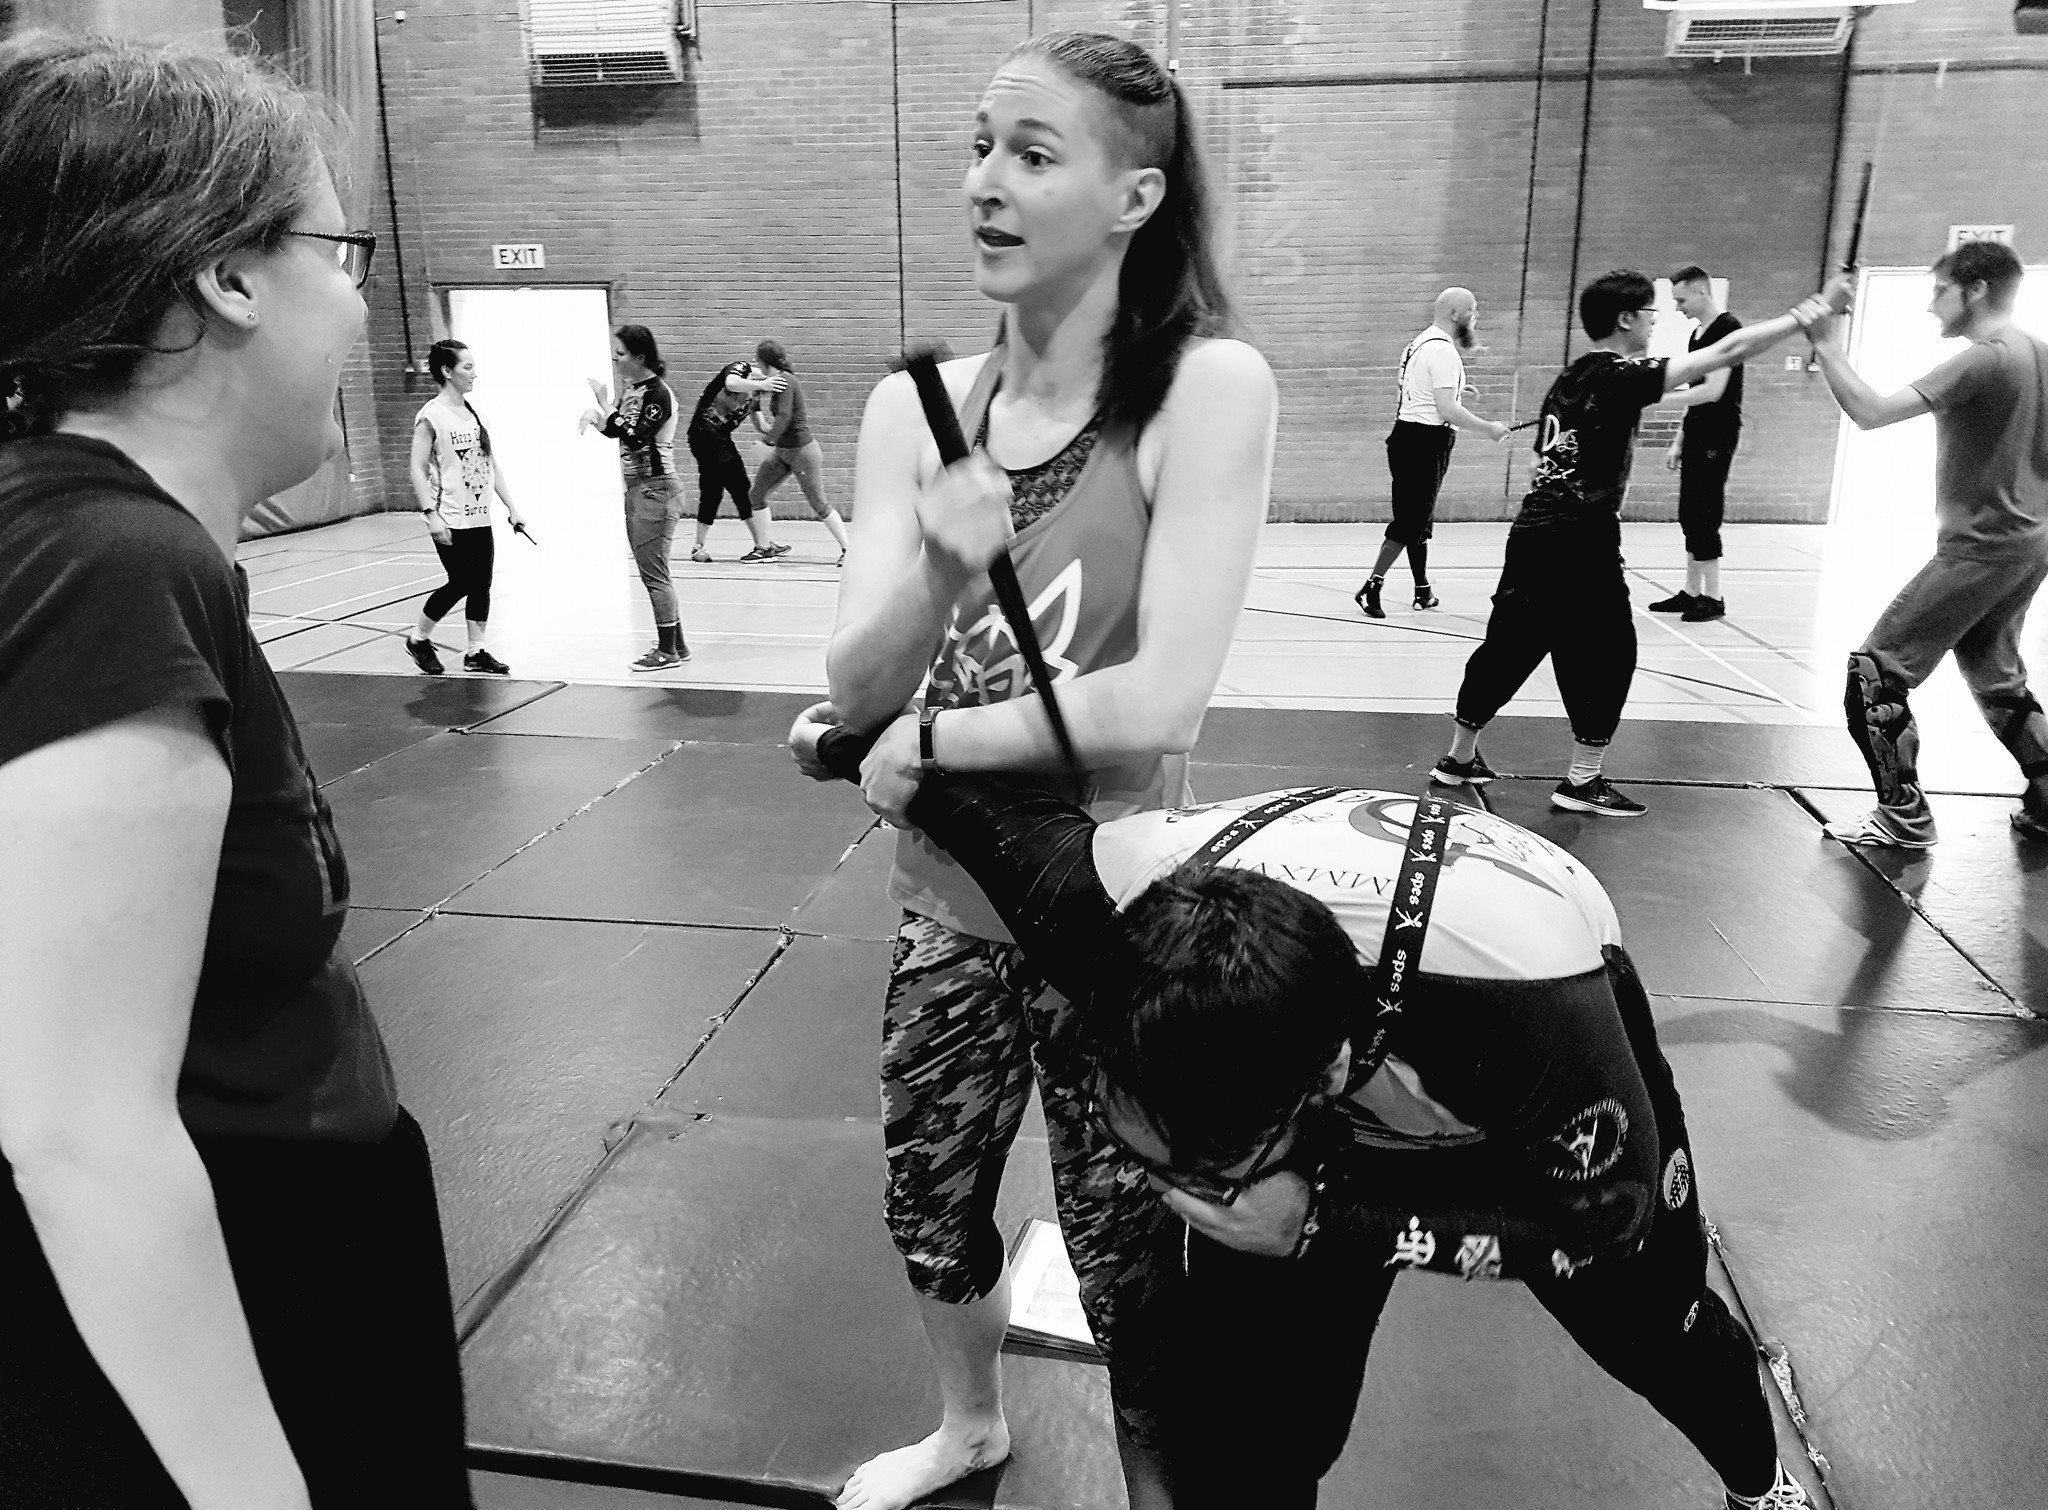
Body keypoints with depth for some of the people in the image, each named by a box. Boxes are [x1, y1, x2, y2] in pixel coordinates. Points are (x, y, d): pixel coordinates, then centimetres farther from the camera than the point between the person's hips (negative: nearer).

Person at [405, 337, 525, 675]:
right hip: (451, 521, -7)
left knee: (482, 584, 5)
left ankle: (477, 651, 15)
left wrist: (511, 507, 13)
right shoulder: (431, 416, -10)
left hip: (480, 517, 7)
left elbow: (492, 464, 16)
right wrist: (431, 514, -18)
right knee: (461, 583, -5)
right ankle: (418, 639, 16)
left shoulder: (475, 413, 11)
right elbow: (418, 469, -11)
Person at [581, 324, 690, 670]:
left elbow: (633, 438, -21)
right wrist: (595, 414, -2)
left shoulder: (658, 394, -15)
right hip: (635, 486, 9)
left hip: (655, 488, -9)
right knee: (653, 571, 12)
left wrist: (602, 408, -22)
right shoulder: (630, 387, 12)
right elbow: (618, 430, 17)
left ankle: (668, 650, 0)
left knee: (653, 571, -7)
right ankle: (676, 645, 19)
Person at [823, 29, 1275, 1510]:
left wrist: (929, 742, -15)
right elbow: (853, 687, -9)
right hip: (946, 902, 5)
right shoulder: (916, 407, -4)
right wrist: (939, 578, -29)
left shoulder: (1210, 389, -18)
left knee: (1135, 1262, 13)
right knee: (930, 1215, 24)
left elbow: (1162, 698, -24)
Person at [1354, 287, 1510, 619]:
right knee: (1411, 520, -8)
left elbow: (1400, 381, 28)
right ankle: (1371, 588, -10)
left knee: (1420, 519, 15)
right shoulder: (1444, 351, -16)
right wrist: (1488, 428, -13)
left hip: (1407, 437, 10)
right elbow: (1447, 410, -22)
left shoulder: (1421, 341, 14)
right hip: (1426, 442, -10)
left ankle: (1423, 591, 23)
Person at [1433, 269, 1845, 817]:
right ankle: (1584, 780, 8)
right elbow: (1726, 352, -12)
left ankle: (1460, 756, 23)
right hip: (1581, 541, -8)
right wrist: (1807, 314, -5)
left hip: (1532, 532, 8)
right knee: (1607, 654, 4)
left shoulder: (1569, 378, 16)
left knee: (1508, 645, 15)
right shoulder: (1621, 377, -8)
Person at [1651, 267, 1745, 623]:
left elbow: (1713, 390, -21)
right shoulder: (1696, 333, 16)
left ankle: (1713, 597, -3)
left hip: (1717, 435, -9)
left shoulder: (1727, 328, -13)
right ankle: (1691, 591, 15)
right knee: (1689, 515, 9)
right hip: (1697, 434, 9)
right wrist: (1678, 442, 19)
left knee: (1703, 516, -9)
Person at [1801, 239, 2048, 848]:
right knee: (1994, 674, 25)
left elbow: (1869, 411, -25)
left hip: (1980, 548, -10)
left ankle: (1905, 817, -1)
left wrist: (1828, 346, -15)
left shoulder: (1982, 360, -17)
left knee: (1875, 670, -4)